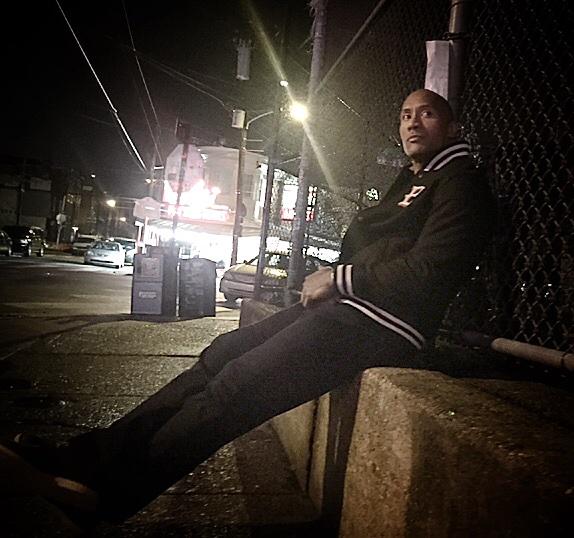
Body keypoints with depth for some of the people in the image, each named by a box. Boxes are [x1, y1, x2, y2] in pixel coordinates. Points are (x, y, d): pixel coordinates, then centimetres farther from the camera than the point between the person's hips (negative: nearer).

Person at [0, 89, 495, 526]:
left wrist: (338, 278, -8)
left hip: (382, 326, -9)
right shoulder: (409, 182, 29)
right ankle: (91, 454, -2)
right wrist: (328, 279, 6)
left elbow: (428, 269, -15)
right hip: (344, 308, 9)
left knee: (239, 381, -20)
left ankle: (112, 490, -11)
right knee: (220, 355, -3)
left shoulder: (461, 181, 0)